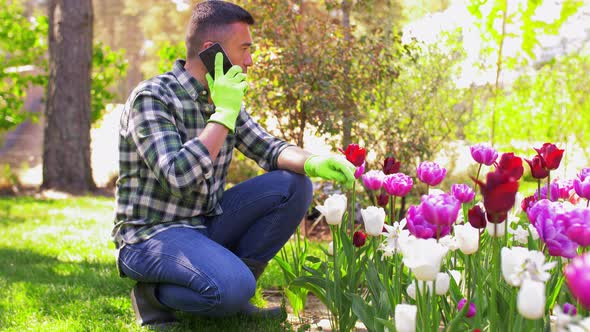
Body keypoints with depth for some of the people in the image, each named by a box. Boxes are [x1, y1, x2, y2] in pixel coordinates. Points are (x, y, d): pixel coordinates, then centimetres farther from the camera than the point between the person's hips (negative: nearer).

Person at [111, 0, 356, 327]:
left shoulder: (223, 99, 6)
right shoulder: (151, 97, -18)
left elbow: (269, 149, 5)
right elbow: (179, 178, -30)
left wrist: (313, 162, -17)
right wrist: (224, 114, -23)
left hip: (206, 223, 8)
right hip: (152, 234, -8)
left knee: (293, 185, -6)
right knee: (232, 287, -33)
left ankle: (234, 292, 2)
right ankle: (153, 294, -3)